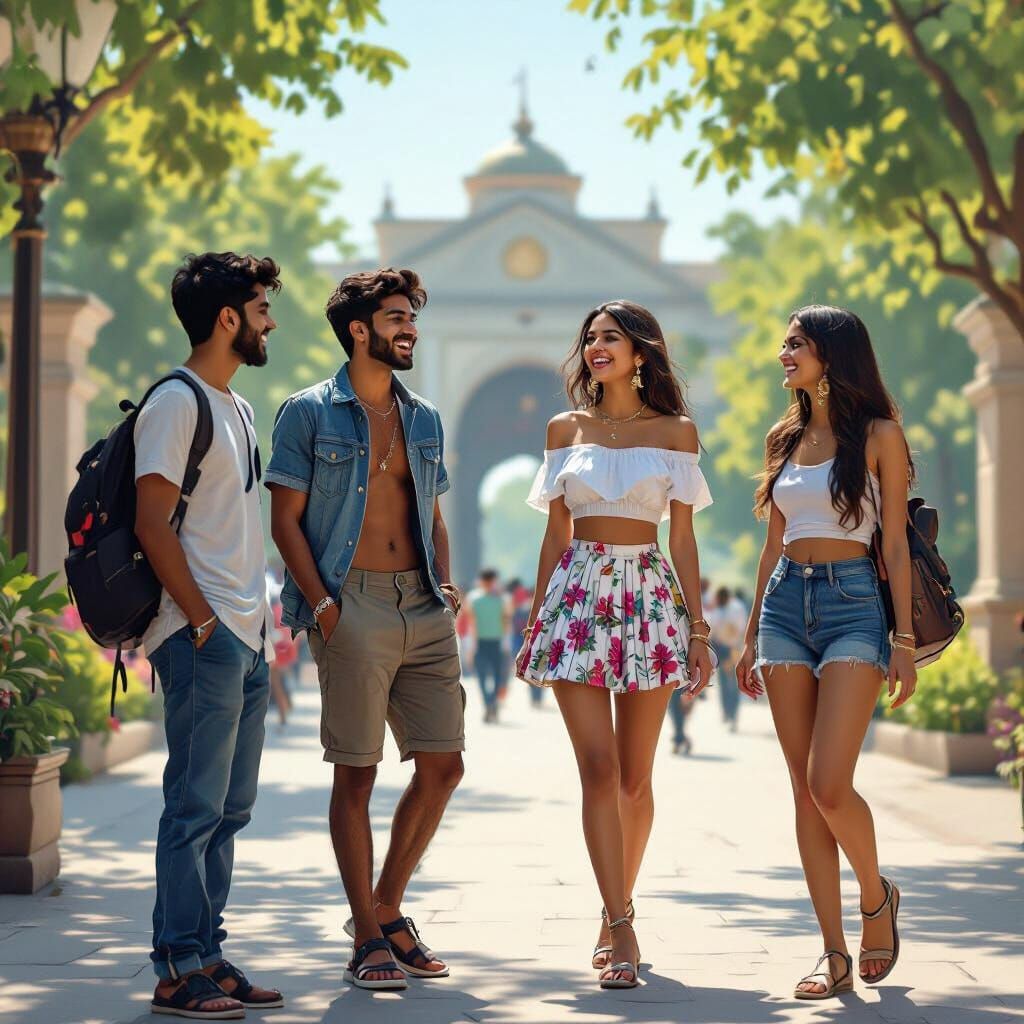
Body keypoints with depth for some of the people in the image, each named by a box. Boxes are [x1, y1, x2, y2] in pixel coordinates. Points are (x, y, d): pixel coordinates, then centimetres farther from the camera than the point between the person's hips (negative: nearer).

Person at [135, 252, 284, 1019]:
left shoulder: (237, 407, 19)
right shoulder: (177, 402, -9)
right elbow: (152, 524, -16)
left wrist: (260, 624, 14)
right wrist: (204, 621, -16)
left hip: (246, 638, 9)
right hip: (204, 637, -9)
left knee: (231, 806, 10)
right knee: (197, 805, -7)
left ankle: (208, 956, 16)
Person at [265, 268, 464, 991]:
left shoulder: (425, 418, 17)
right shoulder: (310, 413, 2)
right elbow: (286, 520, -1)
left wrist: (445, 584, 7)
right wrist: (321, 602, -12)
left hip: (423, 608, 6)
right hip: (353, 607, -6)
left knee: (443, 764, 3)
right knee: (357, 773, -2)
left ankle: (387, 909, 19)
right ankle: (368, 939, 5)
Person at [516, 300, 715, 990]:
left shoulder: (675, 431, 6)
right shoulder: (566, 429, 10)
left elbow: (682, 537, 5)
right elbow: (556, 533, 13)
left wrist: (698, 628, 1)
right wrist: (534, 623, 9)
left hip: (650, 593, 0)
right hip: (578, 591, 0)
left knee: (635, 777, 4)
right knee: (599, 769, -10)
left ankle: (617, 914, 20)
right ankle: (622, 931, -12)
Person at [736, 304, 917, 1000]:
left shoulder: (878, 435, -1)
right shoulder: (785, 438, 14)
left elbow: (895, 544, -2)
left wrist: (904, 638, -6)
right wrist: (752, 634, 16)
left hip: (853, 604, -5)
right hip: (785, 604, 5)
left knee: (829, 786, -15)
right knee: (805, 791, 0)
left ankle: (877, 897, 13)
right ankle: (835, 953, 4)